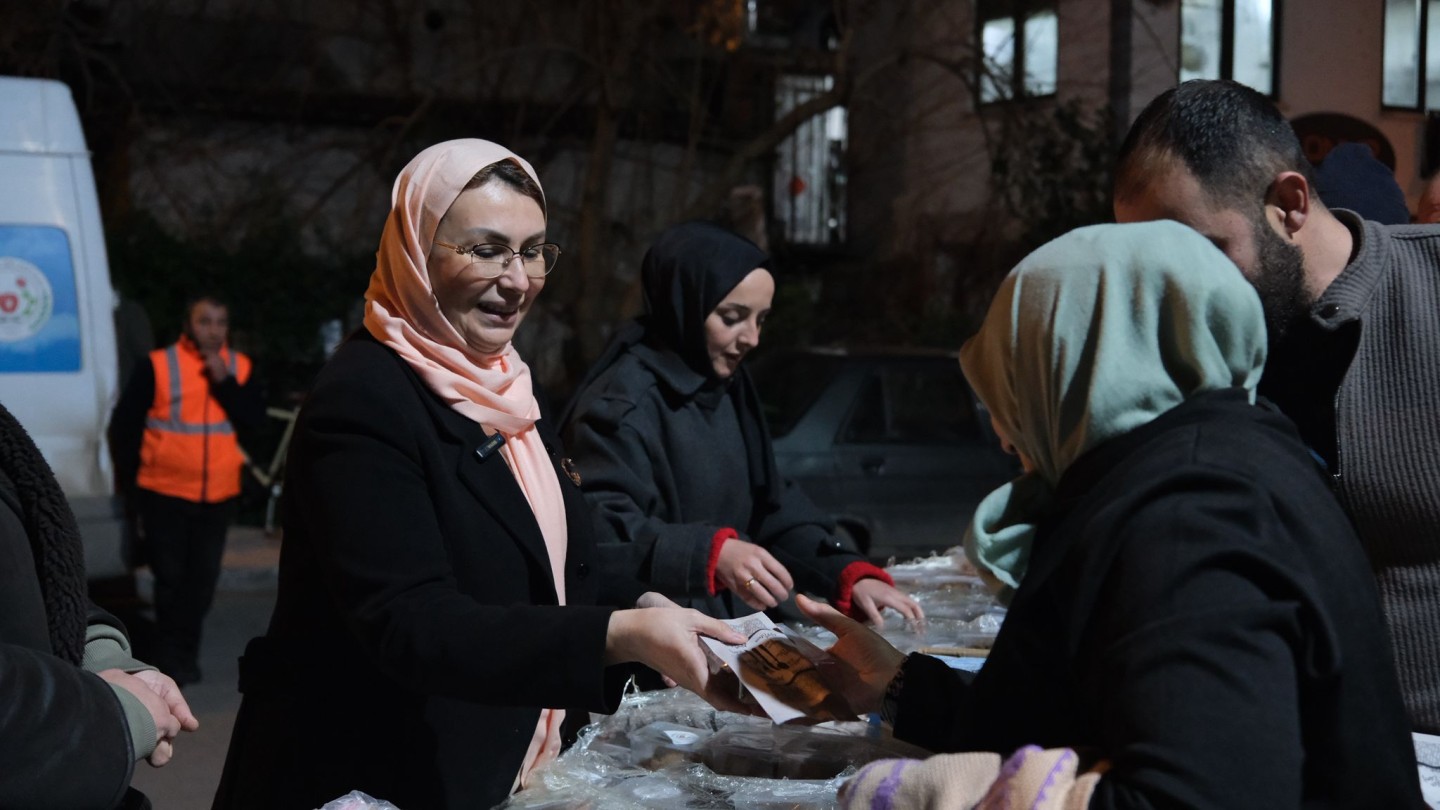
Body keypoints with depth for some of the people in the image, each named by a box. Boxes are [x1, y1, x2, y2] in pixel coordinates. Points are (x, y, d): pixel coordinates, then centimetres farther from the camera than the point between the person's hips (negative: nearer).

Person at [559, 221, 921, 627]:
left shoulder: (728, 389, 12)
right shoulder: (623, 402, -14)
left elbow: (772, 508, 12)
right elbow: (599, 532, -25)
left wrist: (851, 574, -2)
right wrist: (711, 553, -38)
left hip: (727, 628, 7)